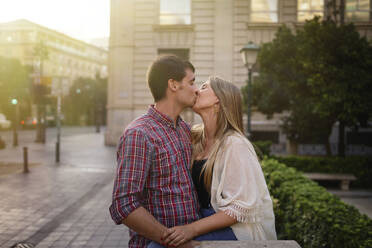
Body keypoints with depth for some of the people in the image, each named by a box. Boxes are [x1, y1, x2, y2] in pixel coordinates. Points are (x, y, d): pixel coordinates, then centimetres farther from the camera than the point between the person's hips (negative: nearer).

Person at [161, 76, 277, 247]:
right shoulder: (196, 138, 9)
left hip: (237, 229, -7)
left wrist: (193, 229, -24)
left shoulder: (234, 145, -15)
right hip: (205, 220, 7)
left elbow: (241, 208, -18)